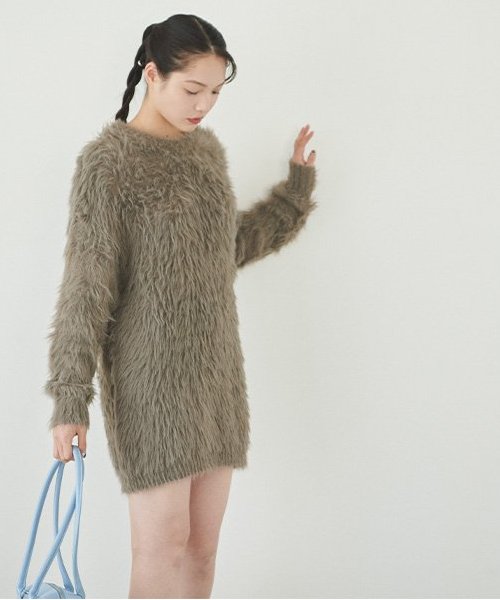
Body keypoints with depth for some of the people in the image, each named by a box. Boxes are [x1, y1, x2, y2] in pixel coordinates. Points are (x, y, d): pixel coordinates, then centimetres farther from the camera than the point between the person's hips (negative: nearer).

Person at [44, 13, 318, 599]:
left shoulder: (207, 149, 12)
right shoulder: (107, 161, -9)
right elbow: (85, 288, -10)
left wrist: (297, 186, 21)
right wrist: (69, 398, -12)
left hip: (215, 371, 6)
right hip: (150, 375, -6)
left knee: (203, 546, 8)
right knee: (164, 545, -5)